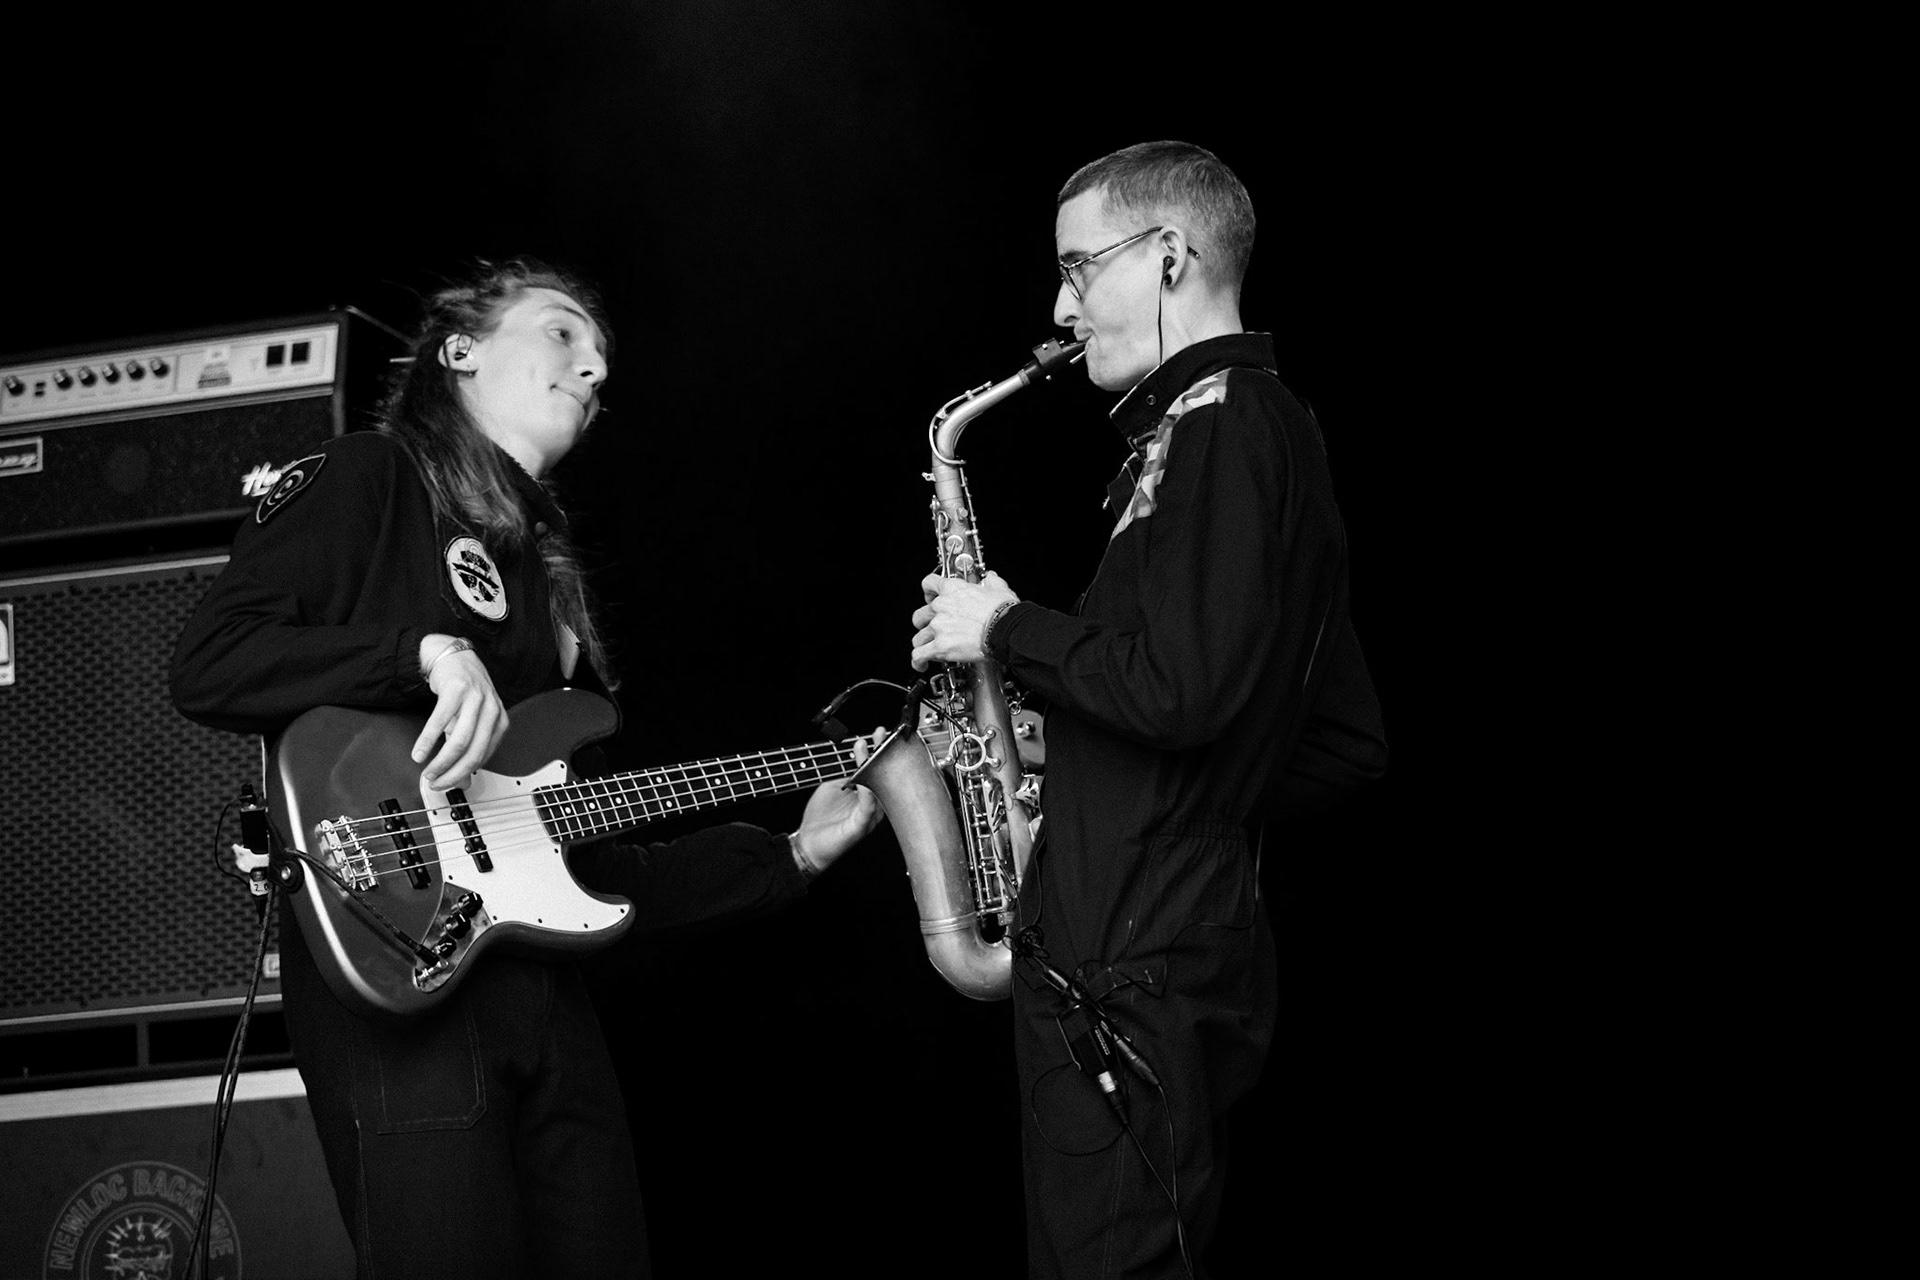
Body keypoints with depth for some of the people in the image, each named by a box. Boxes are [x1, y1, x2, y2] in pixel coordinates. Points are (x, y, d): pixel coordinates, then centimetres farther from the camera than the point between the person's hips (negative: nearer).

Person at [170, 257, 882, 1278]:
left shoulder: (545, 572, 25)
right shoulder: (367, 481, 6)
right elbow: (207, 665, -9)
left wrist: (789, 858, 17)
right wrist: (427, 652, -16)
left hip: (545, 991, 7)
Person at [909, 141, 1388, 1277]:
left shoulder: (1220, 425, -13)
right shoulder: (1270, 427, 19)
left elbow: (1183, 689, -26)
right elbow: (1350, 744, 21)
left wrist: (1008, 629, -11)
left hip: (1131, 975, -10)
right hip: (1207, 950, 10)